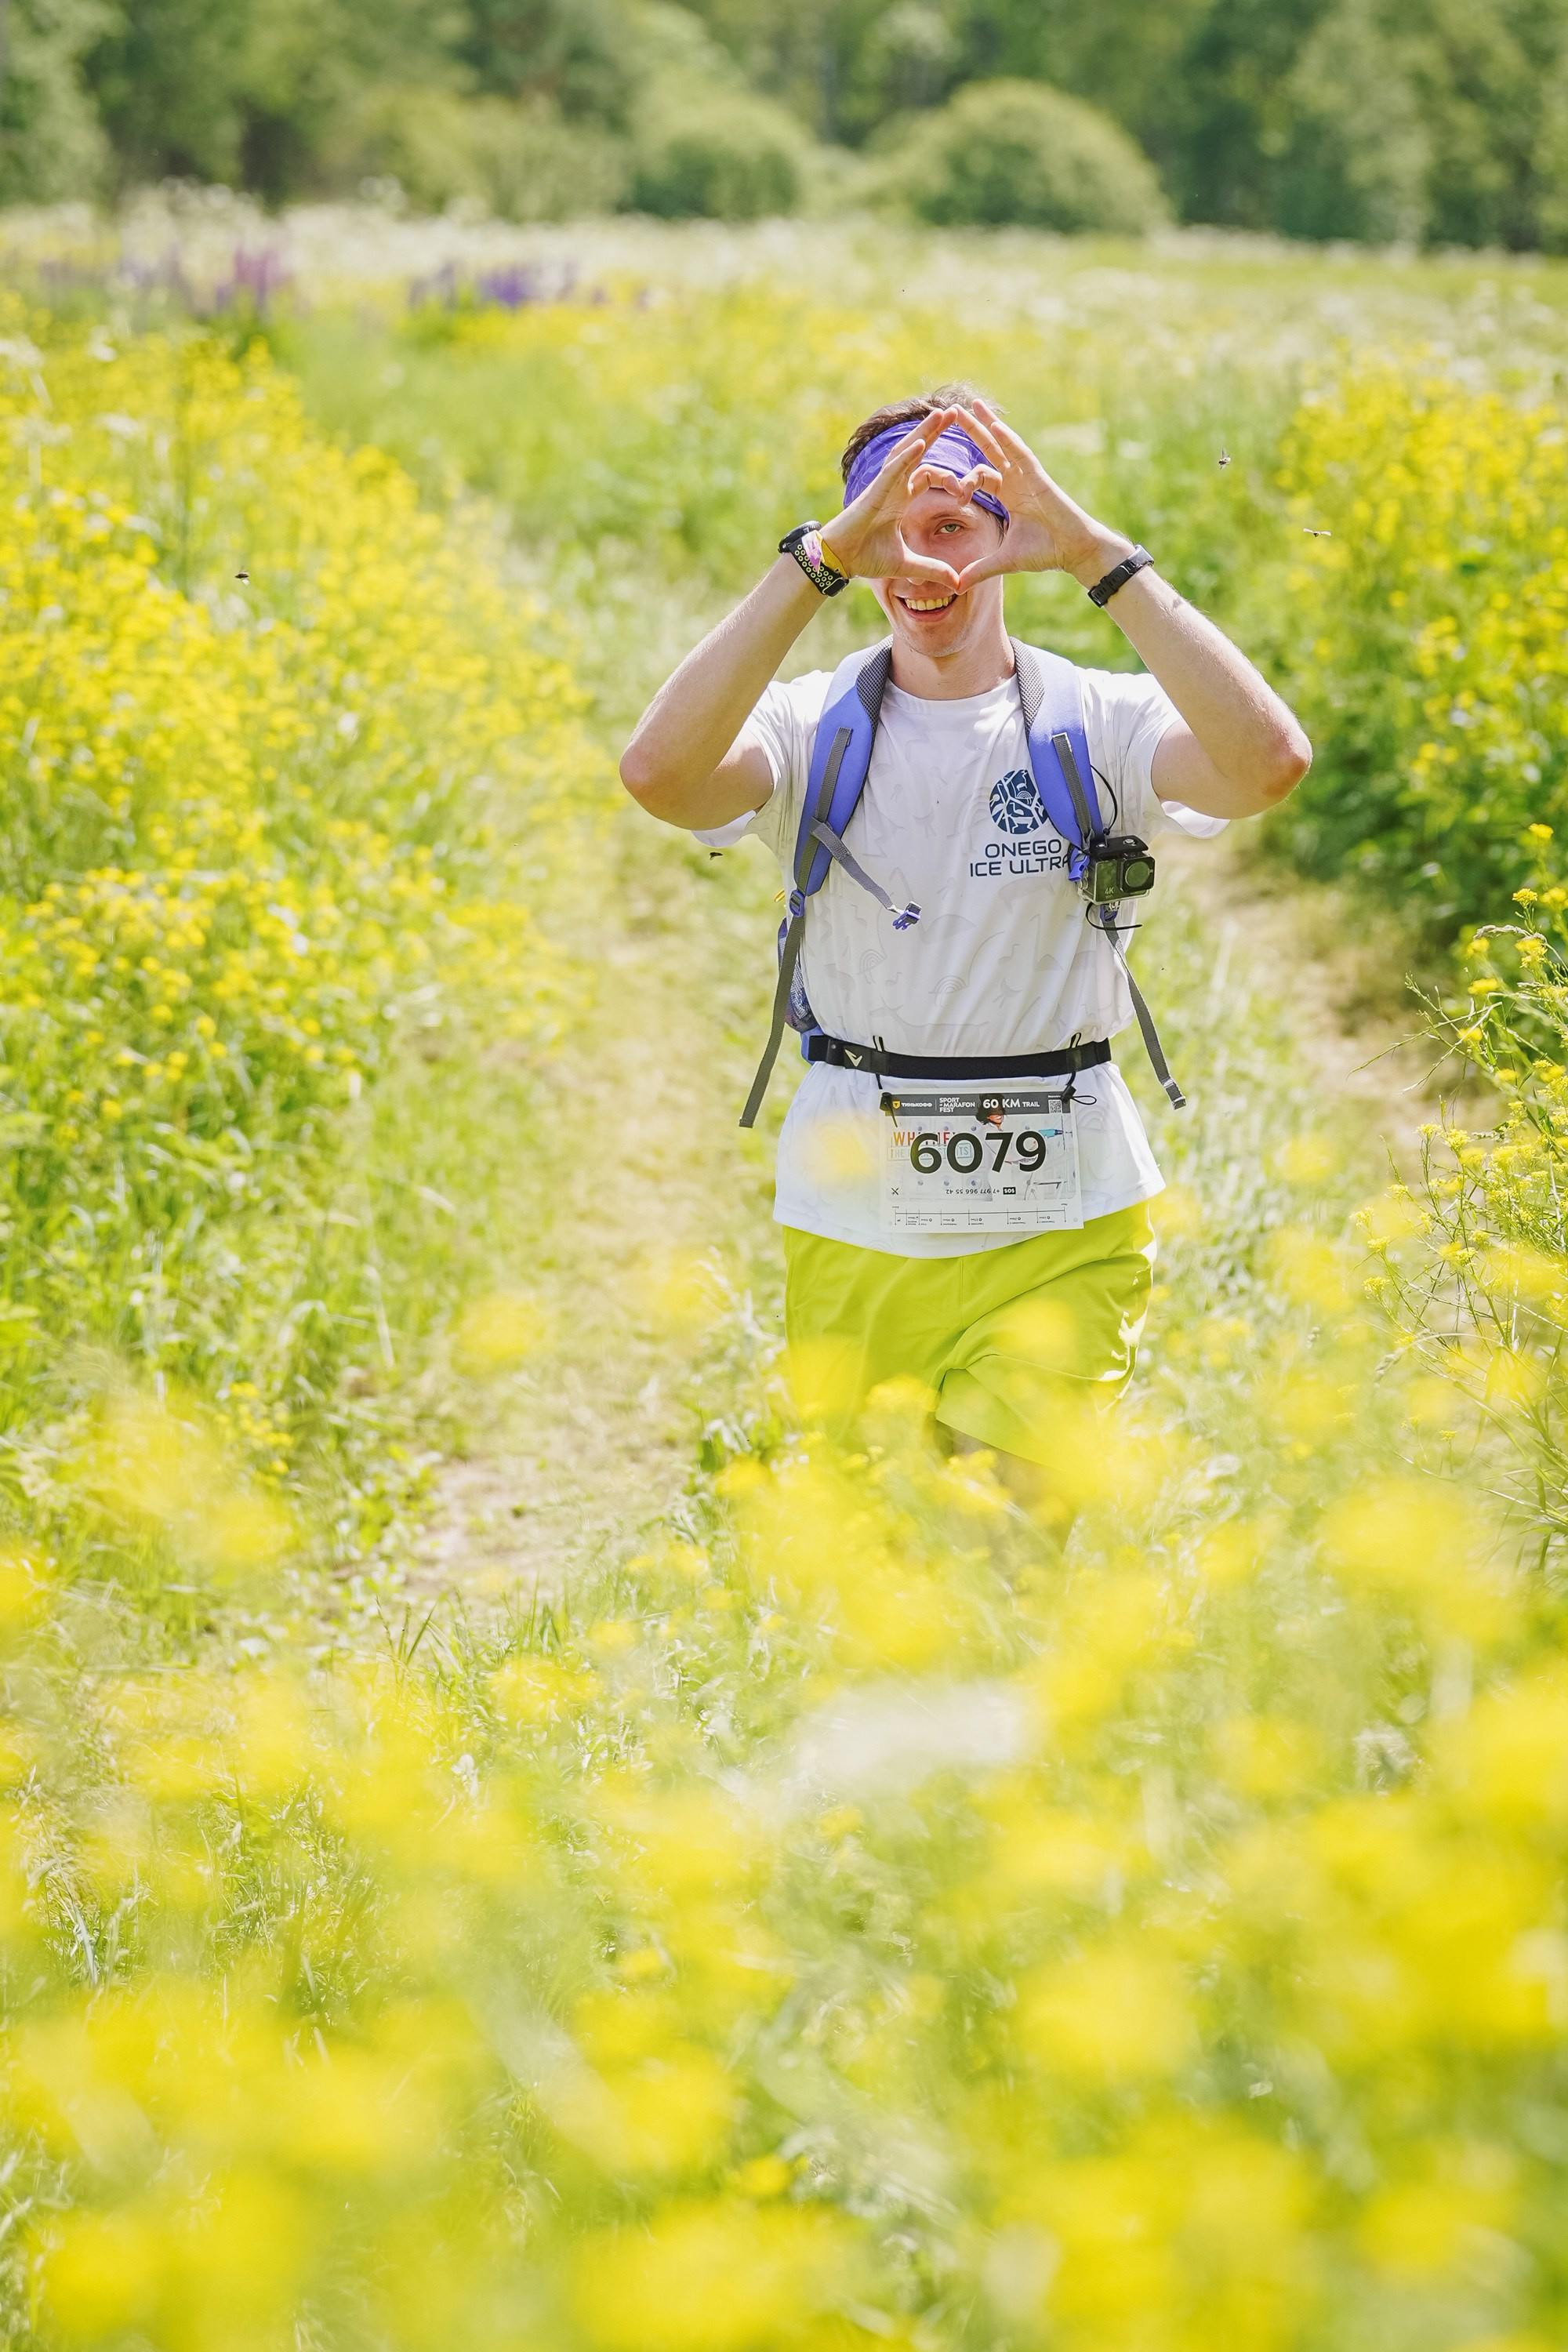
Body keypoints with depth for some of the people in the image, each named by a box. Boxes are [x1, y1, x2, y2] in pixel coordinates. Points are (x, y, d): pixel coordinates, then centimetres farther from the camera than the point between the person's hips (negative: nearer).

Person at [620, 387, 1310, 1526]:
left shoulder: (1099, 723, -1)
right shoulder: (813, 728, 1)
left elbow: (1271, 762, -21)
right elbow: (658, 771, -21)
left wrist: (1100, 556, -23)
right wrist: (815, 563, -26)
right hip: (853, 1229, 1)